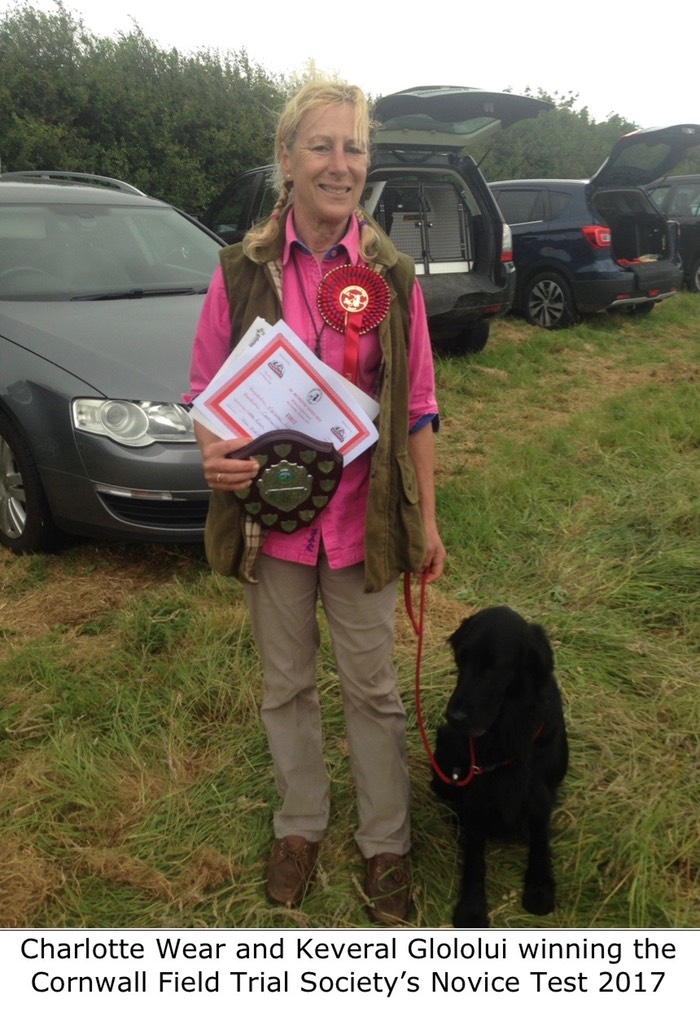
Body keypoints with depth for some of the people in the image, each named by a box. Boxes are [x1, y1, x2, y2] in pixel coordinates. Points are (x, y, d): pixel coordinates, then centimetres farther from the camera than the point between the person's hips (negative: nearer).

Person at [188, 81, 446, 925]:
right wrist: (213, 455, -19)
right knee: (285, 683, 17)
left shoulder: (391, 275, -2)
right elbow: (208, 388, 3)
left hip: (362, 518, 0)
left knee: (371, 688, 12)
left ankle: (385, 842, 32)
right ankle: (300, 824, 40)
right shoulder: (242, 271, -3)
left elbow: (417, 407, 2)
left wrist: (427, 519, 1)